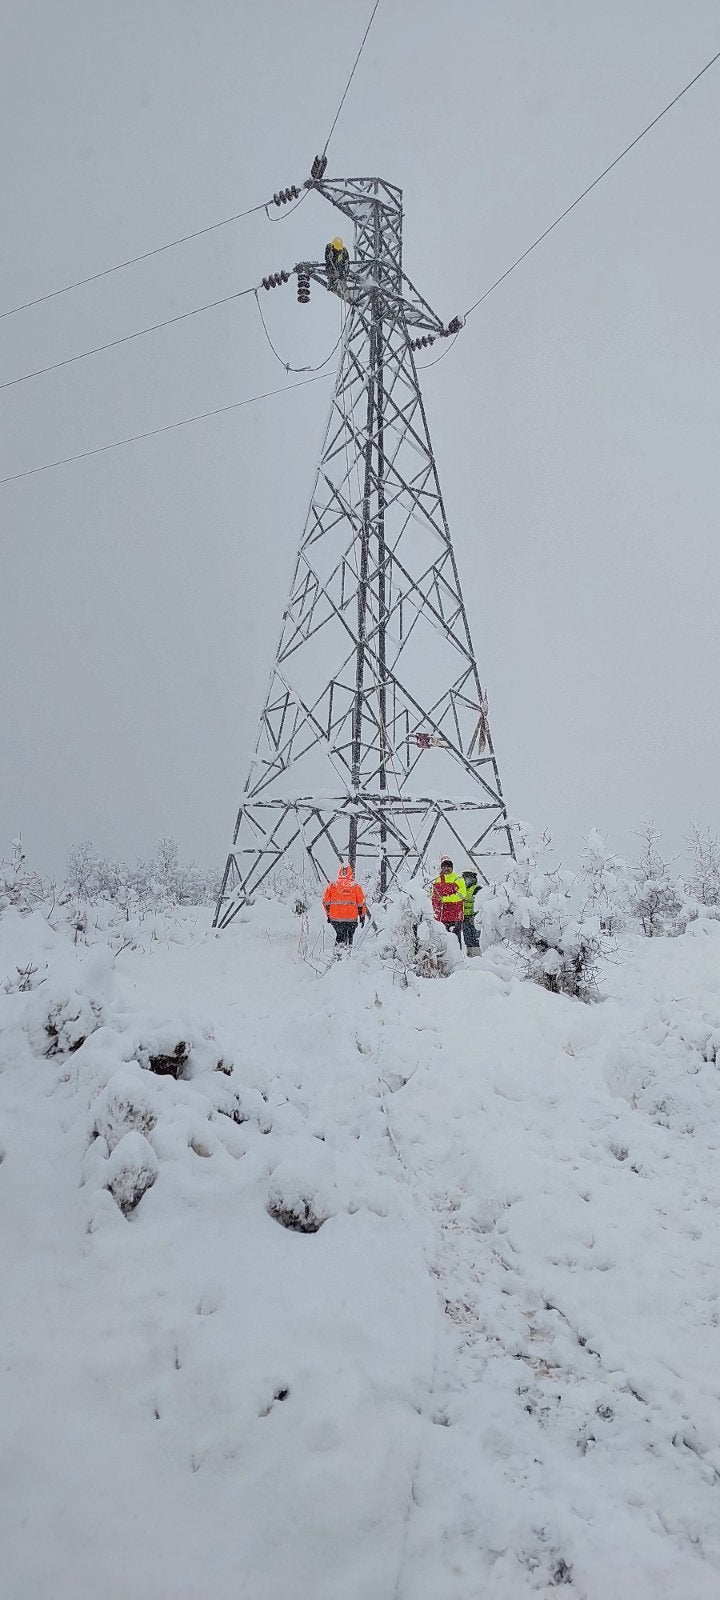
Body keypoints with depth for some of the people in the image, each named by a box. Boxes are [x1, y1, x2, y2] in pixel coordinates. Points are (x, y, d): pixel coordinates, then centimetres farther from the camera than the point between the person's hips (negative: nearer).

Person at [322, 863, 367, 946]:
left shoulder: (332, 885, 4)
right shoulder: (355, 886, 0)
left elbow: (326, 901, 7)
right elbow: (361, 903, 2)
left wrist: (328, 914, 17)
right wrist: (362, 916, 12)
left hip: (335, 917, 1)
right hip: (351, 918, -1)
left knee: (340, 934, 15)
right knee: (350, 935, 13)